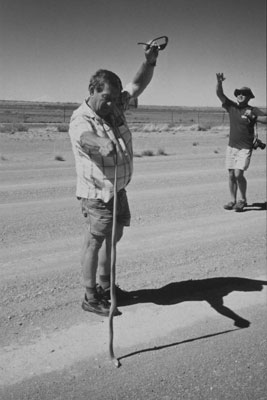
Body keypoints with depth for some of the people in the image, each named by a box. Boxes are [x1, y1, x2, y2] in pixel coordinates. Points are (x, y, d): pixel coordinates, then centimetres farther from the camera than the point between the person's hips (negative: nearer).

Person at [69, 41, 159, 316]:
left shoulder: (114, 107, 2)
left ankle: (104, 285, 37)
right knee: (95, 242, -2)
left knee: (113, 236, 19)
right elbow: (86, 137, -45)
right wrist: (104, 145, -67)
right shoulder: (80, 120, -21)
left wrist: (150, 61, -14)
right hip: (97, 193, -9)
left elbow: (138, 85, 4)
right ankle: (90, 298, 11)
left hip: (118, 189, 9)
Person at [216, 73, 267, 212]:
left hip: (245, 148, -4)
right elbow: (219, 94, -2)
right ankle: (233, 200, 17)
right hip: (231, 146, 4)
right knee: (231, 175, 5)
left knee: (238, 174, -13)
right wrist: (219, 82, -18)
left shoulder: (253, 110, -2)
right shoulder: (231, 107, 7)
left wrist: (253, 118, -22)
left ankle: (243, 200, 6)